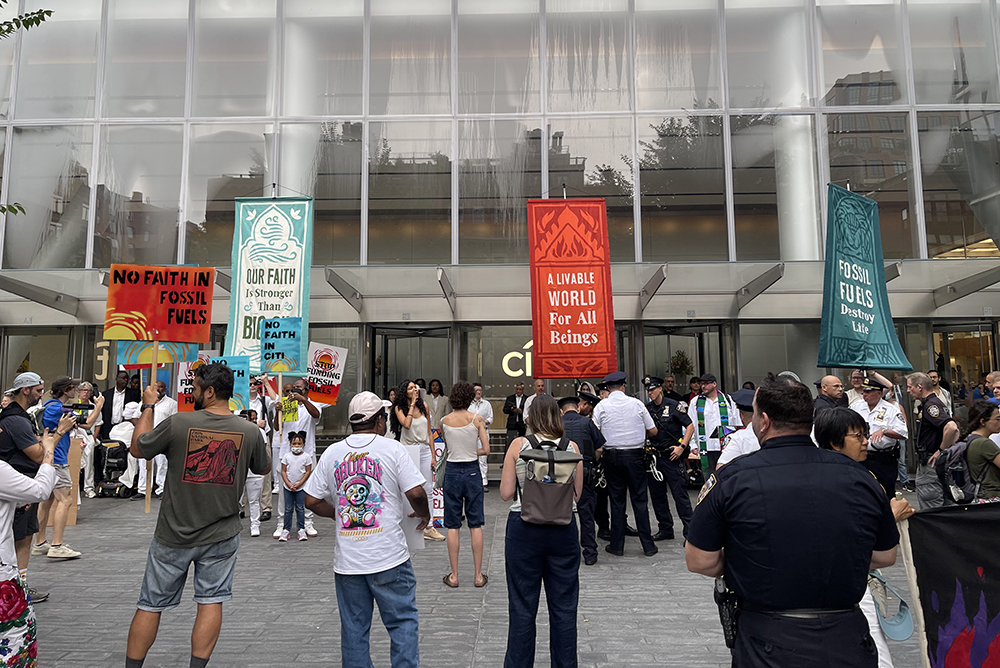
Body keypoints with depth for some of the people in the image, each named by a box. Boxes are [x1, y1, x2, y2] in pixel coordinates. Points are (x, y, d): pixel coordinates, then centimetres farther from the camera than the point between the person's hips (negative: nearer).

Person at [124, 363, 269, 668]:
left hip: (173, 535, -1)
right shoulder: (250, 431, -9)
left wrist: (148, 406, 13)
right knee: (211, 602, 10)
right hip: (222, 536, 1)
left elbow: (137, 449, 2)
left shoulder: (178, 423, -16)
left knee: (150, 605, 14)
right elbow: (263, 467, 10)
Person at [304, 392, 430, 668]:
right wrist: (423, 514, 8)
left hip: (347, 559, 4)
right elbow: (416, 493, -12)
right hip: (388, 556, -3)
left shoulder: (332, 453, 5)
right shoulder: (392, 449, -6)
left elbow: (312, 500, 5)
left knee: (353, 629, 13)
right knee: (402, 622, 8)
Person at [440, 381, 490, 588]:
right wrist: (471, 452, 7)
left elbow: (446, 445, 7)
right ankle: (478, 575, 13)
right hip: (472, 471, -1)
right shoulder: (477, 419, -7)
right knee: (475, 525, 8)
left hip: (452, 471, 1)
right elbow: (486, 449, -8)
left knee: (453, 526, 8)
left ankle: (454, 576, 13)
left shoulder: (445, 420, -3)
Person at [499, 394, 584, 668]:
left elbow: (506, 493, -7)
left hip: (524, 529, -1)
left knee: (522, 608, 11)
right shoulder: (572, 447, -3)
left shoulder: (518, 446, -8)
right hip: (563, 529, 2)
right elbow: (577, 494, 4)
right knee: (564, 607, 14)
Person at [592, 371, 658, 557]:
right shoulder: (637, 404, -1)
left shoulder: (601, 407, -3)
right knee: (639, 499, 6)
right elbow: (653, 431, 6)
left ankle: (617, 545, 13)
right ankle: (648, 545, 11)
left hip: (612, 456, 0)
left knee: (617, 500, 8)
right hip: (634, 455, 0)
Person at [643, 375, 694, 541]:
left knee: (680, 493, -6)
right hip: (653, 457, 6)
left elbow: (690, 426, -5)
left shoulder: (673, 406, -5)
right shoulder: (646, 409, 9)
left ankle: (689, 531, 1)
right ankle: (665, 529, 22)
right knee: (657, 494, 10)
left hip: (672, 456, -5)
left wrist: (682, 446, -12)